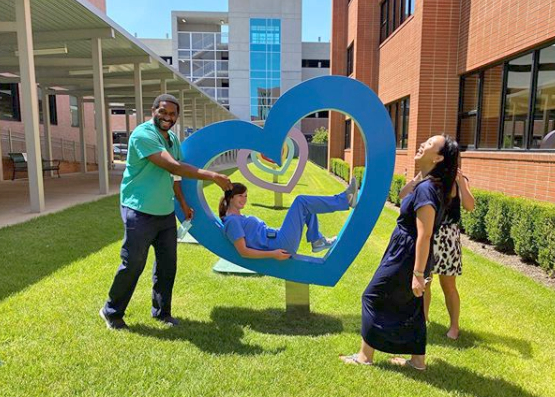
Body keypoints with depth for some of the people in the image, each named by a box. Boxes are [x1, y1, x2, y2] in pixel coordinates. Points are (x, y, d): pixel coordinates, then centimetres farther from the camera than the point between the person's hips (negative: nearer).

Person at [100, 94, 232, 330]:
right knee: (133, 265, 2)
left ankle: (162, 311, 29)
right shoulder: (143, 135, -17)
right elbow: (174, 167, -26)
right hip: (140, 213, -7)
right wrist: (212, 176, -28)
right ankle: (112, 312, 25)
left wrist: (183, 204, 19)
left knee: (167, 264, 12)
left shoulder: (173, 139, 10)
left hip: (166, 213, 8)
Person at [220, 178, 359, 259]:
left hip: (277, 239, 10)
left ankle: (317, 241, 12)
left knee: (308, 208, 18)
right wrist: (273, 254, -22)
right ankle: (345, 200, -6)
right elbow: (243, 251, -18)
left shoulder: (240, 218, 19)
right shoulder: (232, 221, -10)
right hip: (280, 246, -10)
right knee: (300, 201, -13)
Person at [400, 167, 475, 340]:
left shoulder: (459, 180, -2)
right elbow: (402, 195, -13)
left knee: (448, 285, 7)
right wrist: (420, 176, -20)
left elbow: (469, 206, -15)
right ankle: (422, 318, 33)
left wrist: (460, 182, -23)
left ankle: (454, 325, 24)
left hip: (448, 236, -1)